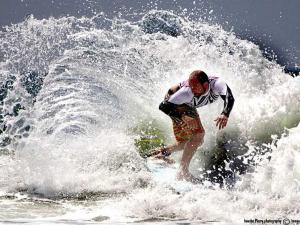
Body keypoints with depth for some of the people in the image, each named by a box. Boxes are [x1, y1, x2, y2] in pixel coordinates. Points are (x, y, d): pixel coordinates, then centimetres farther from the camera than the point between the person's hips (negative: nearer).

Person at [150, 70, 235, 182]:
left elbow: (229, 98, -50)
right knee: (199, 132, -25)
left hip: (188, 106, 6)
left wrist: (225, 114, -70)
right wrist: (183, 117, -51)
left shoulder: (216, 84, -35)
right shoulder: (187, 92, -41)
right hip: (175, 104, -6)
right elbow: (163, 106, -38)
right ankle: (183, 169, -27)